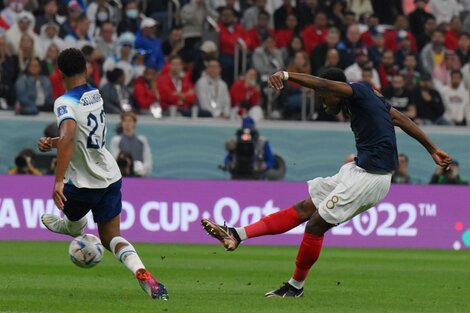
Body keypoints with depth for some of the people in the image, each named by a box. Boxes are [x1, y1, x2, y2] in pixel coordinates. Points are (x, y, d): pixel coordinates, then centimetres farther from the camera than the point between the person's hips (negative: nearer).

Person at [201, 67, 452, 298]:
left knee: (316, 224, -6)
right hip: (359, 170, 10)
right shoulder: (368, 99, 16)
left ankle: (296, 286, 8)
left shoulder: (360, 92, -11)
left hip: (370, 177, -10)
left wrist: (287, 76, -38)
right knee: (305, 209, 5)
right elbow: (402, 120, 19)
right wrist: (433, 150, 23)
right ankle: (237, 235, 2)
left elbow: (323, 84, -27)